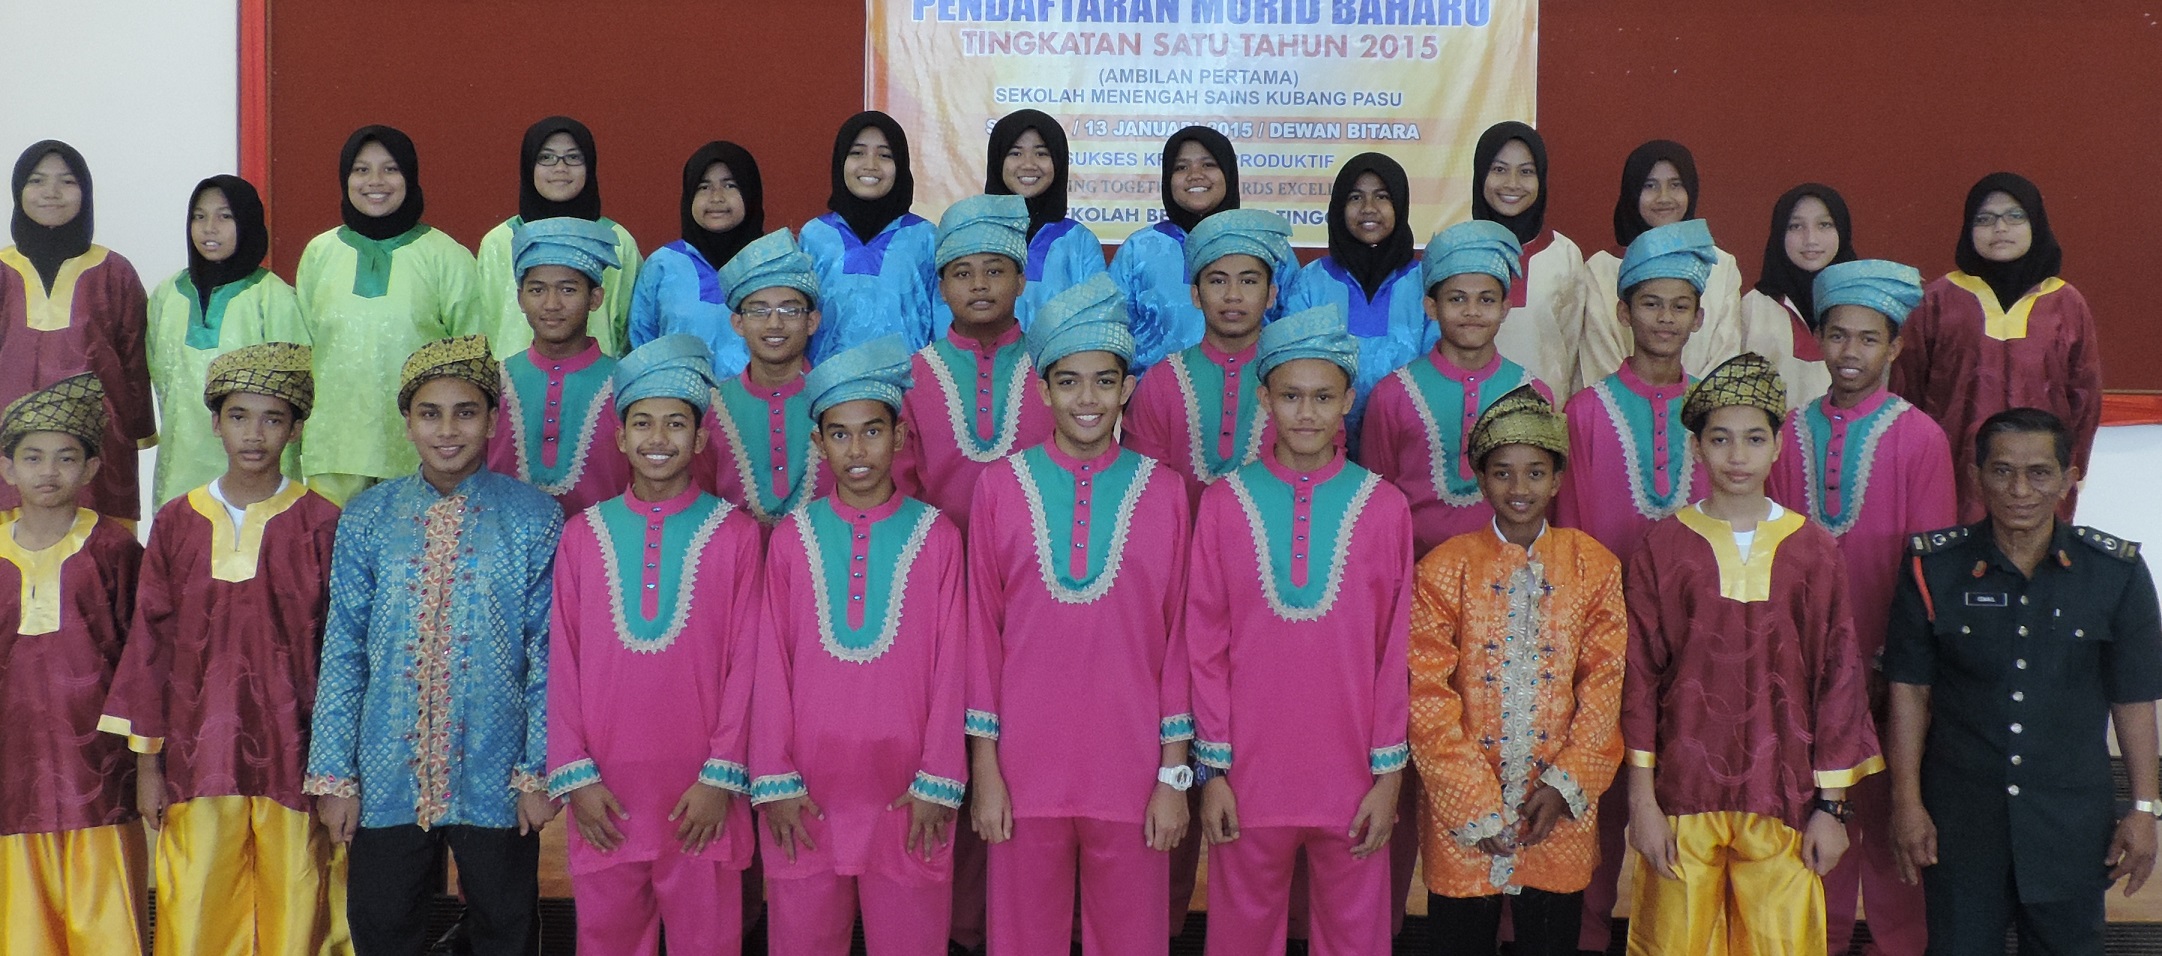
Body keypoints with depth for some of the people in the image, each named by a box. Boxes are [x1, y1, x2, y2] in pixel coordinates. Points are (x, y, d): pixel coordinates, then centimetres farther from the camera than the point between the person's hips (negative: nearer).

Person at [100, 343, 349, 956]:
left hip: (292, 755, -1)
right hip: (197, 753, 2)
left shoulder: (320, 525, -1)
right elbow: (150, 642, 8)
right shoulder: (177, 523, 5)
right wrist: (146, 759, 6)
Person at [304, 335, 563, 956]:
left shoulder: (535, 520, -3)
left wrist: (538, 772, -6)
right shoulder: (367, 519, 2)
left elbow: (549, 655, -3)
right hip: (388, 781, 2)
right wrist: (334, 775, 0)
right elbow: (342, 652, 3)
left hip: (495, 782, -1)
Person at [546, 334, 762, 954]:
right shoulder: (583, 534, 6)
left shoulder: (734, 533, 0)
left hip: (701, 794, -2)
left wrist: (722, 776, -6)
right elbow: (562, 662, 6)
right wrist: (574, 775, 0)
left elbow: (745, 663, -1)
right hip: (604, 793, 2)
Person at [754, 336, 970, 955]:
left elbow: (950, 669, 0)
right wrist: (773, 782, -2)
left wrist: (938, 783, -5)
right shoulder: (793, 538, 4)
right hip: (808, 790, 1)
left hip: (906, 790, -1)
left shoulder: (936, 538, 1)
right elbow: (772, 667, 4)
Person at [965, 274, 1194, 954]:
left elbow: (1179, 638, 3)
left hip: (1132, 771, 0)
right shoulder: (1000, 488, 1)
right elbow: (981, 633, 3)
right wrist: (983, 768, 0)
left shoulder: (1162, 494, 2)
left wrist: (1174, 774, 0)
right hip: (1025, 768, 0)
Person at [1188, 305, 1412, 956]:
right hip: (1248, 776, 0)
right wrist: (1213, 769, -1)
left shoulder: (1383, 508, -1)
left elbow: (1395, 651, 1)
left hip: (1352, 780, 0)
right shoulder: (1224, 505, -1)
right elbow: (1206, 647, 1)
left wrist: (1389, 773, -1)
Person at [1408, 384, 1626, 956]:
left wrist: (1566, 785, -8)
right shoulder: (1445, 569, -2)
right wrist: (1475, 804, -11)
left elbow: (1606, 683, 1)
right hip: (1462, 820, -1)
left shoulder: (1594, 567, 4)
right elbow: (1427, 695, -6)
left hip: (1559, 819, 1)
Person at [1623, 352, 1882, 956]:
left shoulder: (1814, 551, 4)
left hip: (1783, 803, 1)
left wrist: (1832, 805, 2)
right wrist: (1641, 799, -3)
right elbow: (1639, 678, 1)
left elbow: (1839, 679, 5)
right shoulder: (1663, 548, 2)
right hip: (1682, 798, 0)